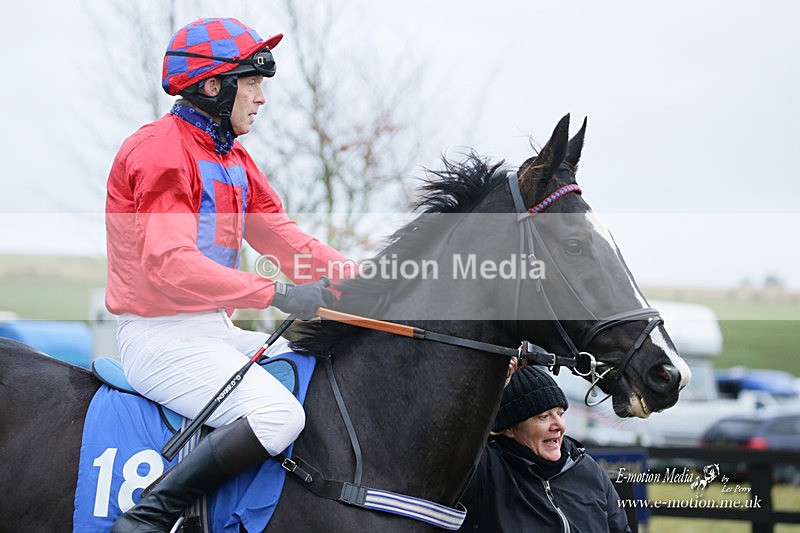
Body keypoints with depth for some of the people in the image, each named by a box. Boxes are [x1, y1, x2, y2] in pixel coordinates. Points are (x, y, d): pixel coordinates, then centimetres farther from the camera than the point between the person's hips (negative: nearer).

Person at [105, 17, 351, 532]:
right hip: (161, 336, -10)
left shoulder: (233, 158, 17)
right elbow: (169, 261, -26)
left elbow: (282, 236, 12)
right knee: (279, 415, -27)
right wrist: (274, 293, -32)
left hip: (216, 330, 10)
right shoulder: (160, 151, -14)